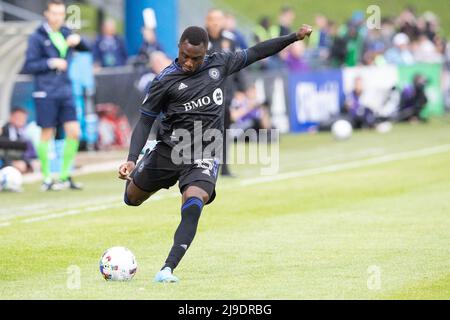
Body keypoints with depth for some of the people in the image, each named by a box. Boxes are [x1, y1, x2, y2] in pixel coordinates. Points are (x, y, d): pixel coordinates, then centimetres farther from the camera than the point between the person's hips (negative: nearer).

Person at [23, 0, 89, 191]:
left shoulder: (65, 34, 12)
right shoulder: (37, 37, -5)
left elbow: (86, 48, 14)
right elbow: (28, 66, -7)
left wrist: (78, 40, -6)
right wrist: (50, 63, -16)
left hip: (65, 92, 5)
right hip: (45, 94, -5)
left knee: (74, 132, -1)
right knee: (46, 135, 1)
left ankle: (65, 176, 10)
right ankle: (46, 179, 10)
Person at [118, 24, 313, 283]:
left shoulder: (219, 64, 2)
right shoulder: (166, 80, -7)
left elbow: (255, 53, 14)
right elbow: (145, 122, -5)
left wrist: (295, 37, 9)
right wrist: (132, 160, -16)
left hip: (204, 154, 0)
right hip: (168, 151, 0)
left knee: (193, 204, -27)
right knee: (132, 198, 16)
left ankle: (168, 269, -30)